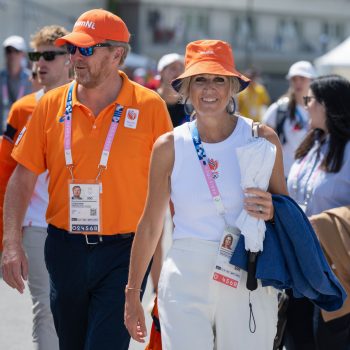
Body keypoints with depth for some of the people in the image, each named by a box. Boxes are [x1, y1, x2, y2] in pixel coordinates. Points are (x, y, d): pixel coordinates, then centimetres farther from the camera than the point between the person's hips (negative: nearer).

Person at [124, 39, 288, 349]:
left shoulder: (262, 139, -1)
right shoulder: (169, 147, 1)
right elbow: (150, 225, 10)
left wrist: (271, 212, -14)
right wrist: (132, 293, 13)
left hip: (248, 283, 0)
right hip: (185, 284, 0)